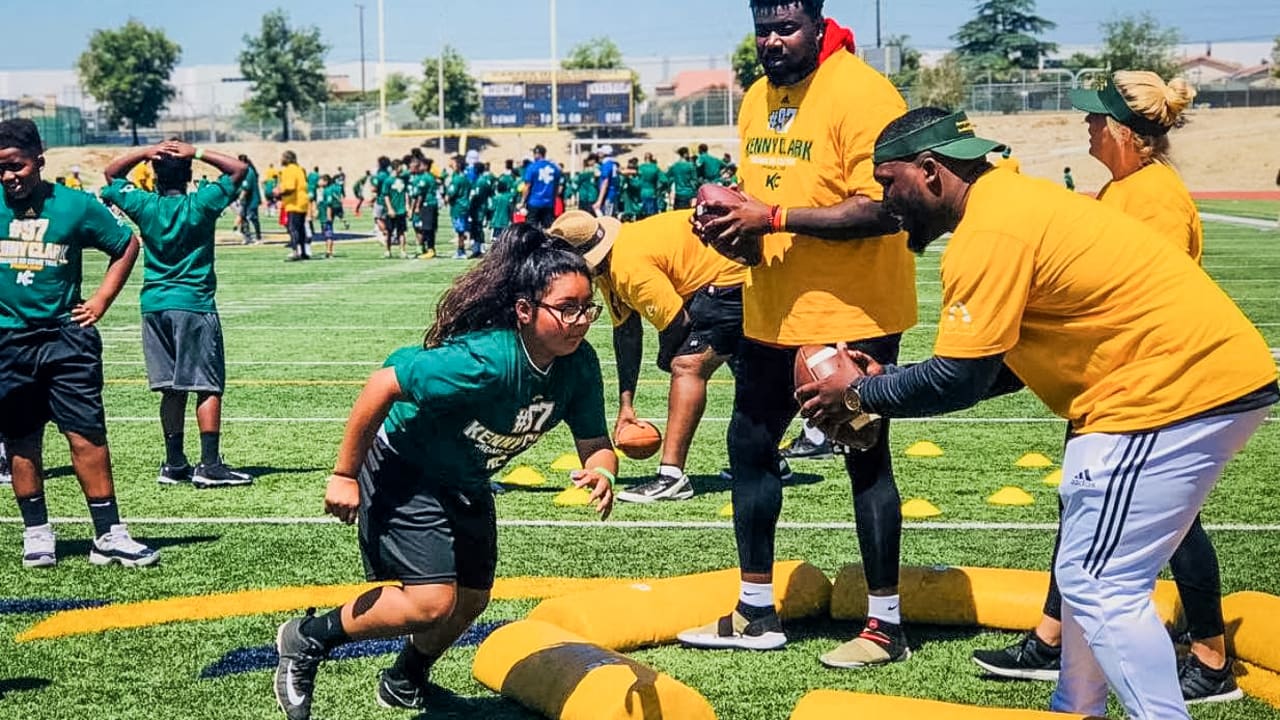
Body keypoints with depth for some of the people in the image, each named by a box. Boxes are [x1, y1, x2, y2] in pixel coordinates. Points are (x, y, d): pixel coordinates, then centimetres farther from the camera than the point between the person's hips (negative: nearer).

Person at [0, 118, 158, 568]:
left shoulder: (76, 206, -2)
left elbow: (127, 245, 11)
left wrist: (101, 300, 5)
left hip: (66, 338, -1)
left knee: (87, 435, -5)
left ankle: (109, 536, 0)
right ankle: (36, 534, 21)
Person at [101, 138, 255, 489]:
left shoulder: (145, 206, 0)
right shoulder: (200, 205, -9)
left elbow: (111, 174, 16)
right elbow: (240, 168, -2)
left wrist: (146, 152, 2)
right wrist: (196, 152, -7)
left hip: (154, 305, 5)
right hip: (194, 305, -5)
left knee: (172, 388, 10)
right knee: (209, 387, -3)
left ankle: (174, 463, 13)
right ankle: (209, 465, -8)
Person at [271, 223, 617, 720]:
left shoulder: (579, 365, -16)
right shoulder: (486, 361, -37)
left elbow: (594, 444, -8)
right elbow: (382, 385, -32)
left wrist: (600, 472, -34)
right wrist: (345, 475, -24)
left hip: (466, 484, 8)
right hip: (403, 471, -8)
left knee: (470, 601, 16)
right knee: (431, 601, -19)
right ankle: (308, 639, 4)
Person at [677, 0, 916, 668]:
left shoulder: (861, 94, -16)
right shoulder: (757, 99, 10)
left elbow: (883, 211, -24)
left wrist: (773, 218, -25)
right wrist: (729, 224, -2)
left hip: (851, 315, -9)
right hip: (773, 312, 9)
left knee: (865, 458, 1)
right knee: (749, 444, 14)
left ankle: (886, 625, 15)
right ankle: (756, 613, 27)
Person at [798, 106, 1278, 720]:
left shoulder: (988, 233, -15)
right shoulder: (1012, 202, 16)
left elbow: (959, 380, -15)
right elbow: (1002, 362, 19)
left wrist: (859, 393, 1)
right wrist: (889, 384, 14)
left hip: (1182, 387, -11)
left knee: (1099, 584, -7)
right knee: (1089, 572, 19)